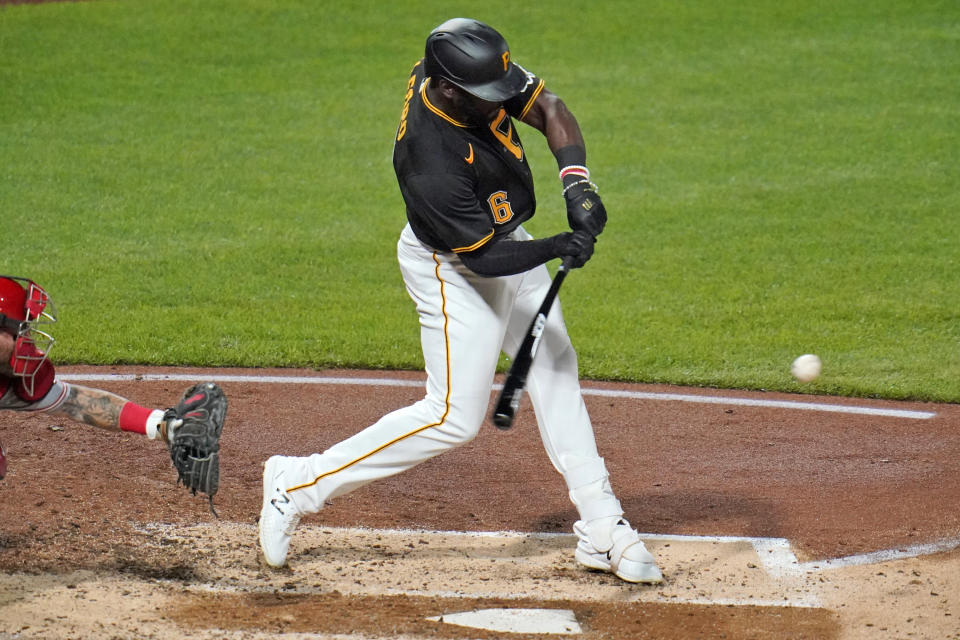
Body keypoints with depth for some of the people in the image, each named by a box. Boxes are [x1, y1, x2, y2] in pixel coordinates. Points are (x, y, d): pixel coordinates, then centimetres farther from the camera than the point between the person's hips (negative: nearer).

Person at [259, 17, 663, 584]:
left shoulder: (471, 77, -19)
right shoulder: (431, 160, -37)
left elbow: (549, 109, -10)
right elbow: (483, 257, -29)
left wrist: (576, 181, -26)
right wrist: (556, 249, -40)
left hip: (506, 239, 9)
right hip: (452, 268, -9)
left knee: (556, 371, 12)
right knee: (456, 416, -9)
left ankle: (603, 529, 21)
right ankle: (300, 485, 0)